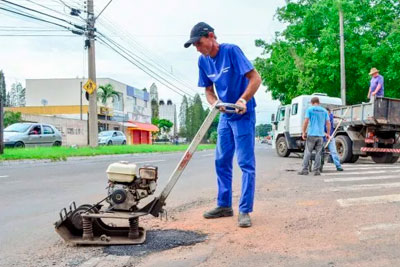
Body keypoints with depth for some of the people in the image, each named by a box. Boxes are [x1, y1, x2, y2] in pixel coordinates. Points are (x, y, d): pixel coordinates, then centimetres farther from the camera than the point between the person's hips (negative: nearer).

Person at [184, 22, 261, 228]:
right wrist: (215, 103, -11)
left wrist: (242, 100, -30)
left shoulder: (231, 51, -17)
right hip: (225, 116, 7)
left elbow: (256, 78, -19)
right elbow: (209, 90, 10)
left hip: (243, 114, -7)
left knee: (246, 162, -6)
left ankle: (245, 210, -2)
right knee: (222, 161, 10)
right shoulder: (203, 61, 3)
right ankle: (224, 205, 20)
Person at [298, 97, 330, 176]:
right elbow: (328, 123, 7)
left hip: (311, 134, -3)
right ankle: (316, 170, 5)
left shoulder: (310, 109, 1)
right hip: (320, 135, 3)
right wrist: (328, 133, 17)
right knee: (318, 153, 5)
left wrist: (303, 132, -3)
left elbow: (306, 121, -8)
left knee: (308, 152, 1)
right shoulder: (324, 111, 10)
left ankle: (305, 170, 0)